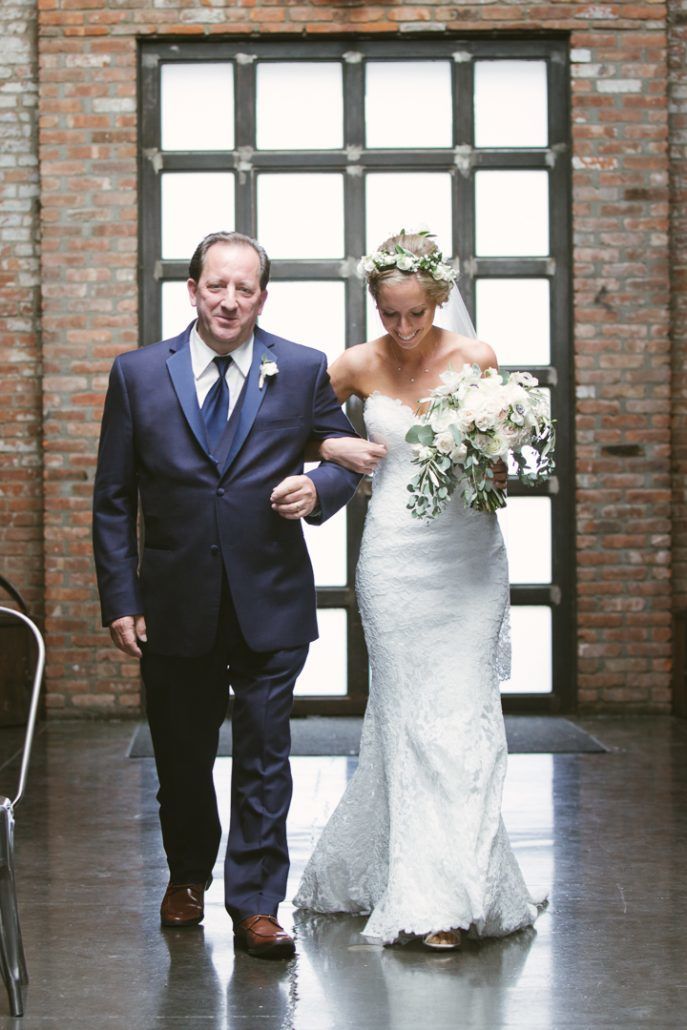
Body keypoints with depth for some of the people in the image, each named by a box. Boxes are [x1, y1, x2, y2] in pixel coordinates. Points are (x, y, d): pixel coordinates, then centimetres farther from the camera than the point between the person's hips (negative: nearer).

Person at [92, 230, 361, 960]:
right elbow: (113, 502, 1)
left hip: (270, 604, -1)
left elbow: (347, 456, 9)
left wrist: (318, 488, -15)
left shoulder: (303, 371, 1)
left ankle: (256, 904, 11)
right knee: (181, 755, 15)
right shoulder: (138, 374, 1)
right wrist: (120, 600, -4)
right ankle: (188, 875, 39)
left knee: (264, 755, 1)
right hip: (175, 605, 1)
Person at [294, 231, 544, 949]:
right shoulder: (358, 365, 2)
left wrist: (496, 469, -10)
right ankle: (429, 901, 4)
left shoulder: (476, 358, 3)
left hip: (470, 553, 1)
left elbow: (502, 453, 12)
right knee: (414, 717, -2)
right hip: (397, 557, -1)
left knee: (463, 713, 0)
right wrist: (334, 448, -5)